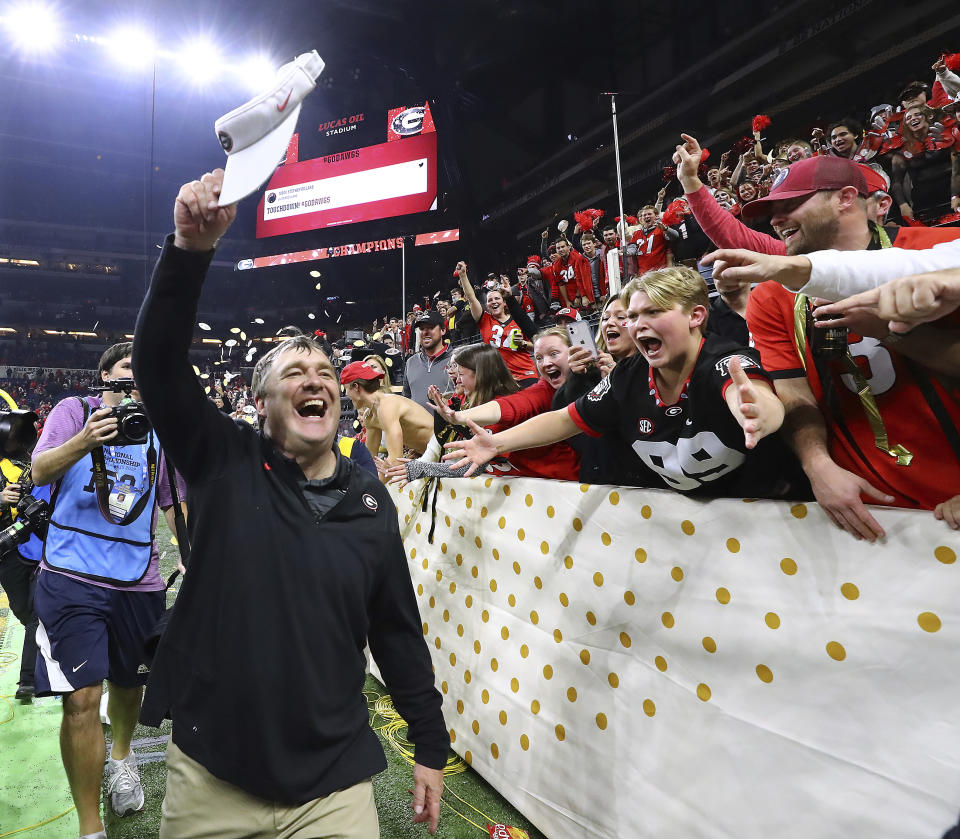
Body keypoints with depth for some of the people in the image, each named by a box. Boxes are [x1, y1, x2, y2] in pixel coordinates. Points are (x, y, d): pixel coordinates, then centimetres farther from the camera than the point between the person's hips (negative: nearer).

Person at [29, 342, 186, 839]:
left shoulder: (158, 431, 10)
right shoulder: (74, 410, 1)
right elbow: (40, 472, -13)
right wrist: (85, 440, -31)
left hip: (138, 579, 4)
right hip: (72, 575, -3)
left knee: (129, 681, 18)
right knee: (82, 697, -7)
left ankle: (121, 757, 48)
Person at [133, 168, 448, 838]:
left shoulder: (371, 502, -2)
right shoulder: (226, 464, -6)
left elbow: (397, 631, 3)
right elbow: (159, 362, -19)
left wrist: (431, 745, 6)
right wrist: (191, 249, -31)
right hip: (210, 779, 0)